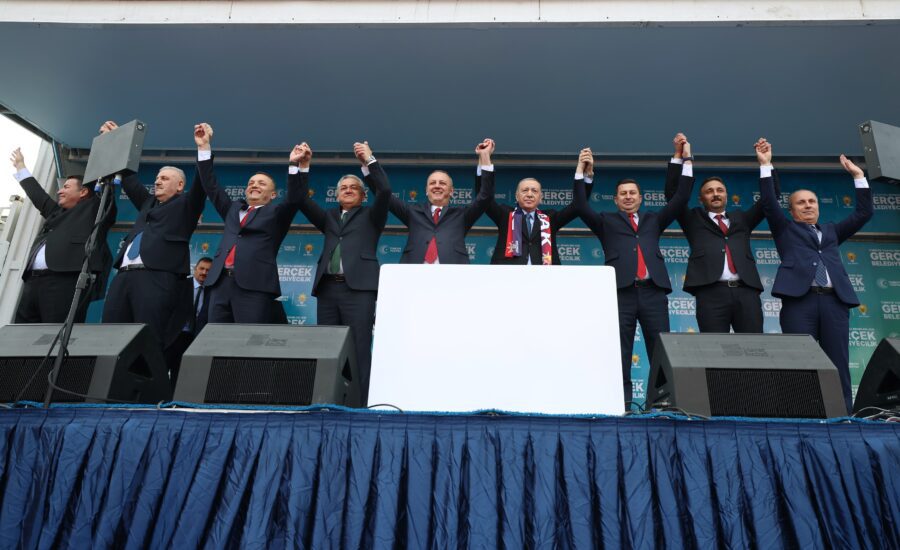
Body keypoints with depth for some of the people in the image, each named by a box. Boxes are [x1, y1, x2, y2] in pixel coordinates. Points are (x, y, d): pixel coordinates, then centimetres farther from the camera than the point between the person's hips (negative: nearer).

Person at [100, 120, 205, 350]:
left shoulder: (185, 205, 13)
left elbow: (200, 185, -1)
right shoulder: (148, 203, 31)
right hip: (125, 276, 7)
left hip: (158, 278, -7)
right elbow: (130, 180, 38)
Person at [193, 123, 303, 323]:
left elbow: (293, 199, -3)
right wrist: (204, 148, 17)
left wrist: (294, 164, -17)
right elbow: (211, 187, 24)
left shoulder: (276, 214, 14)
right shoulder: (233, 209, 27)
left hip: (255, 286, -5)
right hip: (221, 283, 5)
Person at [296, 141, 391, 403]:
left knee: (359, 348, -9)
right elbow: (302, 199, 15)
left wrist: (369, 161, -4)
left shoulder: (370, 216, 14)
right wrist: (302, 168, 6)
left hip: (358, 287, -4)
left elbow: (385, 190, -1)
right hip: (327, 287, 4)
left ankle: (360, 403, -7)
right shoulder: (329, 217, 24)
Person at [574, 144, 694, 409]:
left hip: (653, 290, 2)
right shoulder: (606, 222, 18)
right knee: (620, 349, -4)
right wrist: (580, 172, 0)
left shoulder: (653, 220, 26)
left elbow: (680, 200, 19)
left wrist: (687, 161, 16)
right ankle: (622, 399, -1)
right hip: (621, 291, -2)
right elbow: (582, 207, 5)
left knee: (661, 347, -1)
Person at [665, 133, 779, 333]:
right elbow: (673, 194, 11)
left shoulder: (741, 218, 28)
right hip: (711, 294, -3)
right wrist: (678, 156, 6)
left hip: (746, 292, 3)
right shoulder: (695, 219, 20)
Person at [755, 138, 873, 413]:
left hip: (834, 301, 4)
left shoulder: (831, 231, 30)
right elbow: (769, 203, 8)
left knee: (838, 366, -2)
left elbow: (864, 213, 27)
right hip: (799, 300, -4)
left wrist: (858, 176, 24)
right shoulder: (785, 229, 19)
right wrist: (765, 165, 3)